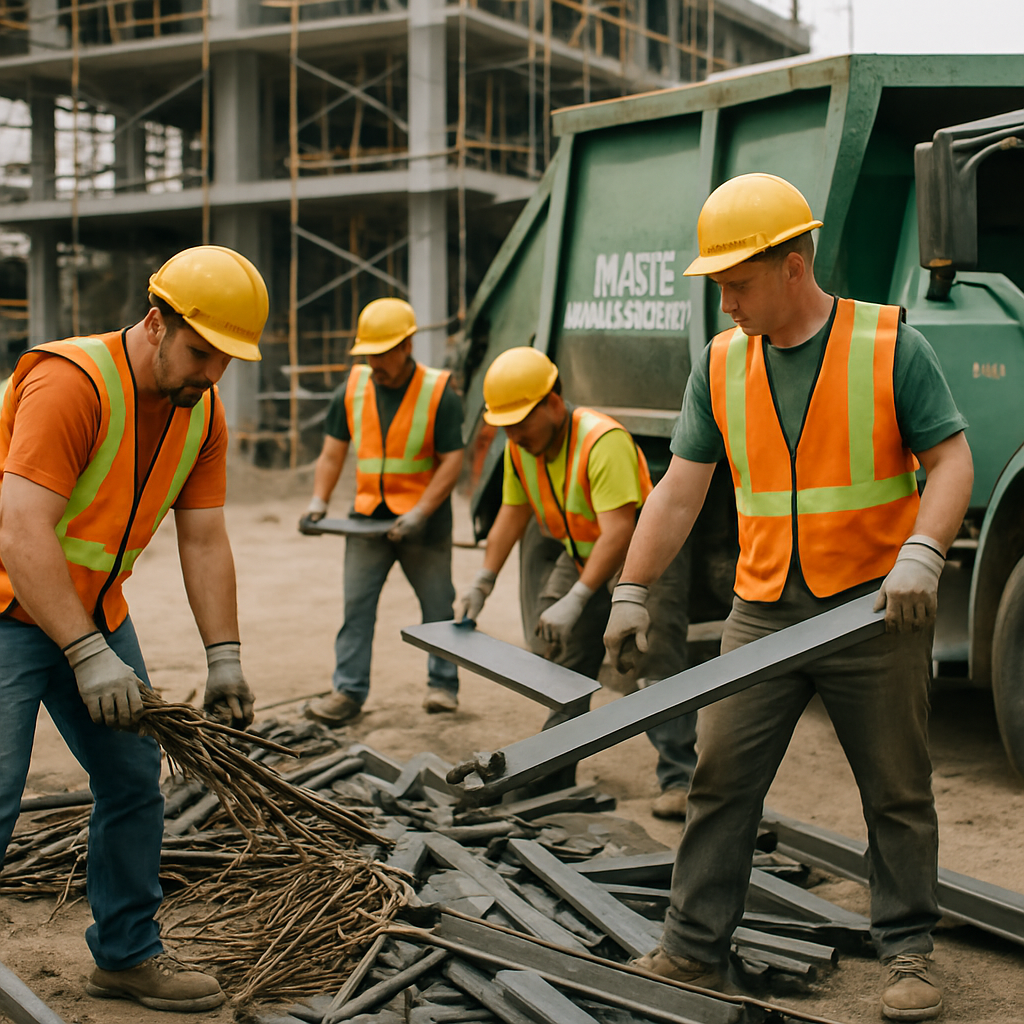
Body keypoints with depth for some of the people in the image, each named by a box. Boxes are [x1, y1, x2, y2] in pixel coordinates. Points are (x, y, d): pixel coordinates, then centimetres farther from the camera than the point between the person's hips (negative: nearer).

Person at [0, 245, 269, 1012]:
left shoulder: (202, 412, -1)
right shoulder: (70, 382, -26)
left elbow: (204, 542, 2)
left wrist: (225, 659, -4)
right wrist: (89, 658, -35)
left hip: (94, 610, 8)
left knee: (134, 778, 9)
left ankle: (128, 955, 23)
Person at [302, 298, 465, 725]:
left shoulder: (438, 393, -9)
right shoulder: (352, 389, 3)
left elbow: (452, 462, -11)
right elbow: (333, 450, 7)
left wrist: (419, 513, -21)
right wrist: (319, 499, -9)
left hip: (423, 520, -3)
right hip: (367, 516, 3)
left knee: (437, 605, 7)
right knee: (356, 605, -1)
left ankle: (442, 685, 20)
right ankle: (348, 692, 1)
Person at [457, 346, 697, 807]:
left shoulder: (603, 440, -32)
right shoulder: (520, 448, -6)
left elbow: (618, 530, -38)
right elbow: (513, 512, 7)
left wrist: (575, 600, -42)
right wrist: (483, 581, 1)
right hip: (581, 559, 8)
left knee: (656, 669, -16)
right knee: (558, 666, 9)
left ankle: (678, 781, -12)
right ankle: (553, 779, 19)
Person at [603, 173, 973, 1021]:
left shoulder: (889, 344, -6)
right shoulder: (721, 364, 5)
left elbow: (951, 460, -7)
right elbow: (679, 491, 5)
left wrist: (921, 554, -23)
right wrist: (632, 593, 0)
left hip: (874, 608, -3)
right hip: (764, 611, 3)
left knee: (897, 792, 7)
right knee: (721, 778, 3)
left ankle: (908, 953, 22)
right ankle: (693, 949, 13)